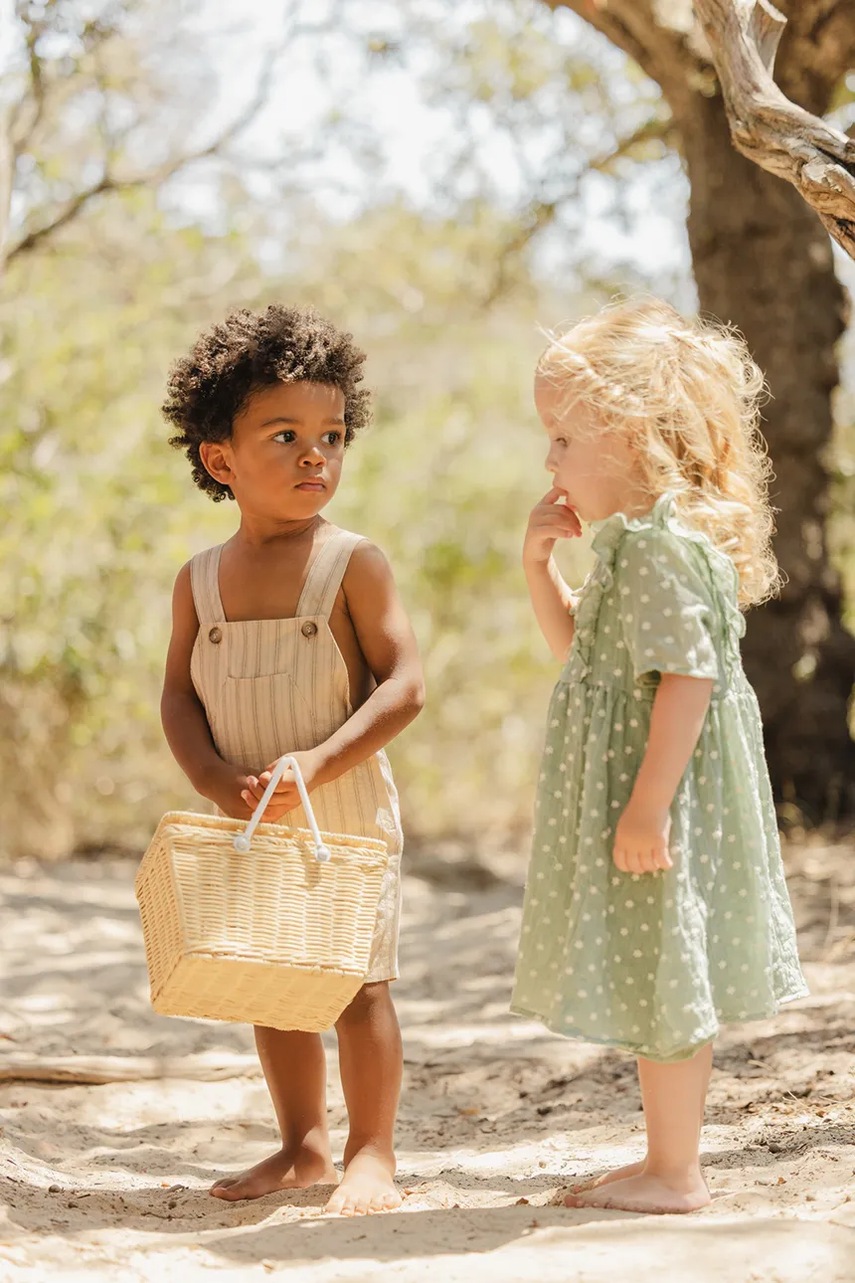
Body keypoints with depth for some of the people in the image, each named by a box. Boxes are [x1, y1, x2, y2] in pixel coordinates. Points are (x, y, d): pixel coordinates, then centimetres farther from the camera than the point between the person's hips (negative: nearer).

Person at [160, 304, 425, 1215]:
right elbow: (179, 697, 4)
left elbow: (404, 685, -14)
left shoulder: (353, 564, -9)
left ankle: (370, 1152, 11)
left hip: (347, 815, -4)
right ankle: (303, 1145, 27)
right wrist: (214, 778, -14)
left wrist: (317, 763, -24)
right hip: (249, 827, 4)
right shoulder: (200, 580, 2)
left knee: (359, 983, -1)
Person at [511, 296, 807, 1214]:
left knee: (661, 983, -2)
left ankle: (674, 1174, 7)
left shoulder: (662, 548, -19)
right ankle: (669, 1161, 24)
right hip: (635, 790, 10)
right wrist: (539, 563, 12)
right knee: (659, 985, 15)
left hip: (661, 795, -10)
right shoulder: (631, 541, 13)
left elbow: (688, 679, -24)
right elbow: (577, 646, 26)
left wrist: (648, 803, -26)